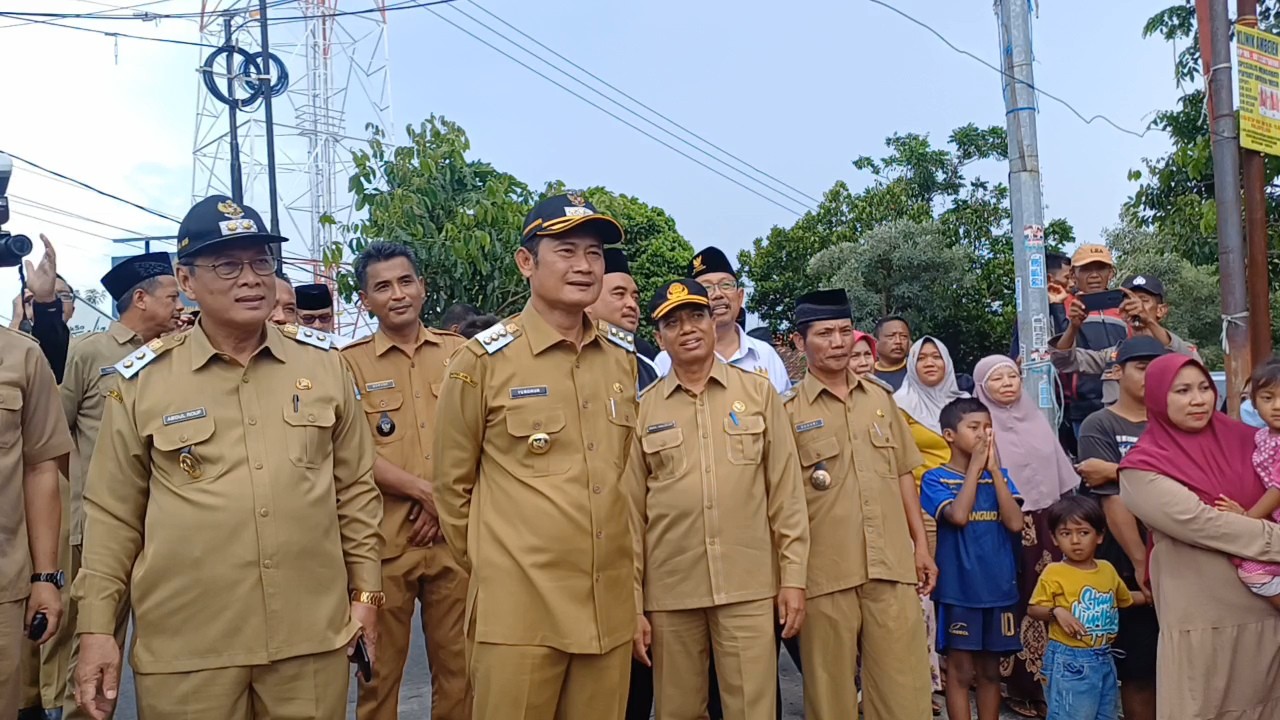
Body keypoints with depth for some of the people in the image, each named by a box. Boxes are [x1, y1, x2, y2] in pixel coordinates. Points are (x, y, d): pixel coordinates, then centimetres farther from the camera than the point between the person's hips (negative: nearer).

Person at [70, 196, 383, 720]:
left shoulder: (323, 362, 2)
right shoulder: (141, 380, -1)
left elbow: (355, 488, 7)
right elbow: (112, 514, 3)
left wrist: (365, 589, 6)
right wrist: (96, 625, 0)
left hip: (314, 634, 1)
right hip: (185, 646, -1)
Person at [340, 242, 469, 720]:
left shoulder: (460, 353, 7)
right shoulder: (349, 363, 1)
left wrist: (444, 502, -7)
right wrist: (426, 491, -13)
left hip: (455, 536, 2)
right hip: (385, 540, -2)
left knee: (458, 666, 11)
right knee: (380, 670, 9)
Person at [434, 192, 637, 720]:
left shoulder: (622, 359, 8)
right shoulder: (484, 359, -7)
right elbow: (452, 482, 0)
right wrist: (489, 567, 5)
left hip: (611, 604, 5)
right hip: (519, 607, -4)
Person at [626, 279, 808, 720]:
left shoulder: (759, 393, 3)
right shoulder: (642, 410, 3)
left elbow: (785, 491, 3)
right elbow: (631, 513, 3)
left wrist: (793, 575, -1)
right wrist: (632, 602, 2)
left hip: (749, 586, 0)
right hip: (670, 593, 1)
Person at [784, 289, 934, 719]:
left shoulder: (881, 397, 11)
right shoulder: (787, 411, -3)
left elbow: (903, 474, 15)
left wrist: (921, 545, 11)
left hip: (892, 565, 4)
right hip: (825, 572, -3)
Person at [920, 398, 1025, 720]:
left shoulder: (999, 476, 7)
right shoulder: (936, 479, -6)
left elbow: (1015, 523, -8)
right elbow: (958, 515, -24)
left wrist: (993, 468, -10)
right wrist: (975, 467, -15)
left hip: (998, 588, 4)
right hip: (959, 590, -4)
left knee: (990, 671, 14)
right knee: (961, 671, 4)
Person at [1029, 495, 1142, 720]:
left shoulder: (1107, 569, 6)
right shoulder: (1054, 573, -12)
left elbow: (1126, 599, 24)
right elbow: (1033, 609, -10)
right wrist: (1056, 611, -26)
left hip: (1103, 659, 7)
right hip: (1069, 661, -6)